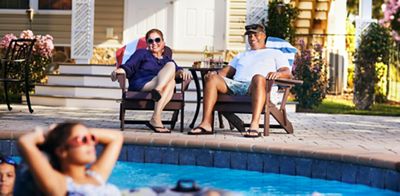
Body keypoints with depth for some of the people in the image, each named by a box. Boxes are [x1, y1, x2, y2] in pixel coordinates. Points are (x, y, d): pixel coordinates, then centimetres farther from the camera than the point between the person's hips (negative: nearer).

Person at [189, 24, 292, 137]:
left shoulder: (275, 54, 28)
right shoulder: (241, 55, 41)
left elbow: (287, 73, 12)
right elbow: (228, 70, 27)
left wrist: (278, 73, -13)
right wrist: (216, 73, 4)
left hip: (255, 86, -4)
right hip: (235, 84, 4)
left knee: (258, 77, -41)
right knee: (212, 78, -24)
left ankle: (254, 125, -56)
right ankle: (206, 124, -36)